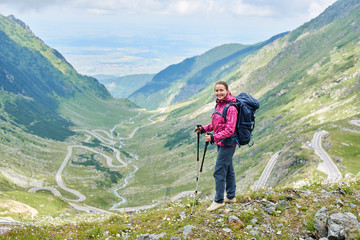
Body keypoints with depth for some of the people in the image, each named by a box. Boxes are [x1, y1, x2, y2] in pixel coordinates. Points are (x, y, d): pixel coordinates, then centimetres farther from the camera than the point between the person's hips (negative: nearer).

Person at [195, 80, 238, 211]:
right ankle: (231, 196, 32)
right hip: (221, 143, 9)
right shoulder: (219, 105, 8)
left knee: (219, 171, -5)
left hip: (227, 143, -9)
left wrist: (214, 138, -29)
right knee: (228, 169, 19)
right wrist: (203, 129, 1)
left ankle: (219, 201, 8)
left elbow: (230, 130, -24)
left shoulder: (231, 108, -21)